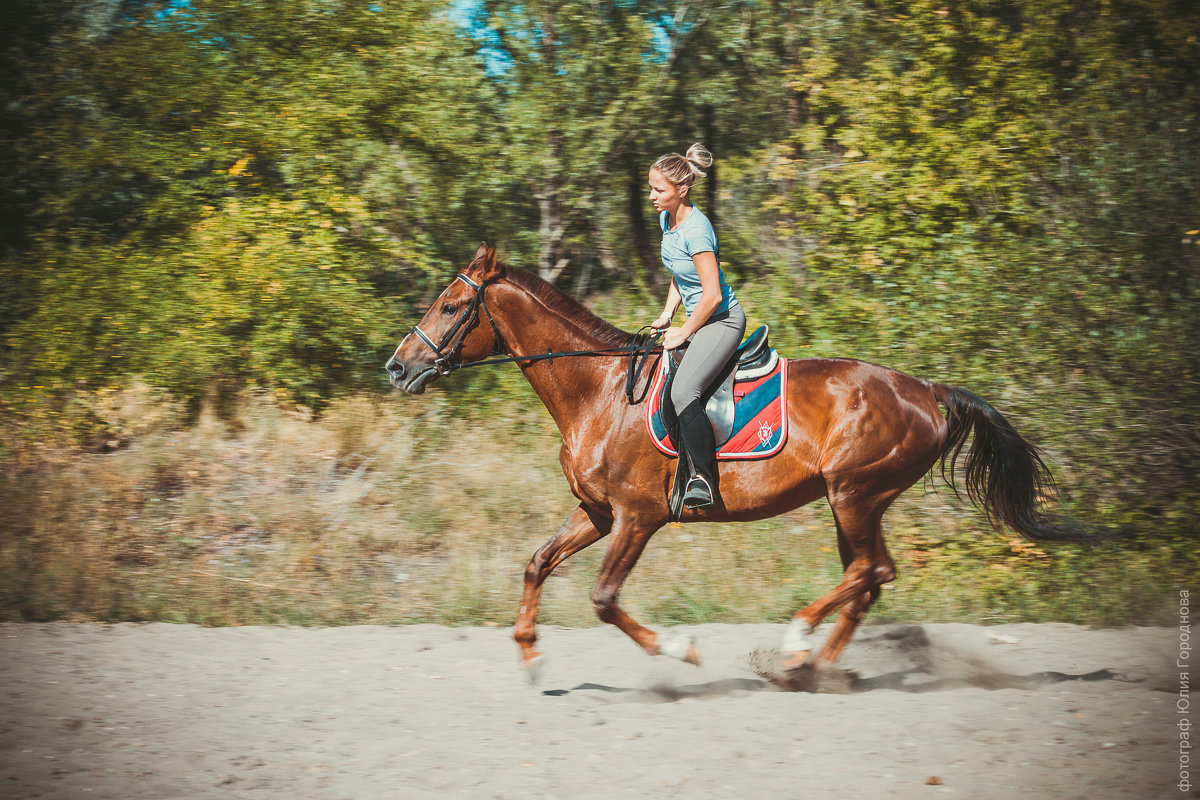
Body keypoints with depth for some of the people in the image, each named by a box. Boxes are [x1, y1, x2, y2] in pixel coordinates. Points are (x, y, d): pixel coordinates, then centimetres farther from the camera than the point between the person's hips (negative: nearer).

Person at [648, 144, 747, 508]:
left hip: (723, 319, -11)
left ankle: (703, 478, -23)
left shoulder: (696, 229, -24)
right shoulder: (666, 219, 5)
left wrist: (685, 332, -14)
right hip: (699, 318, 11)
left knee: (683, 390, -28)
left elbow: (712, 294, -24)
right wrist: (667, 315, 9)